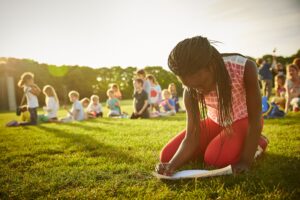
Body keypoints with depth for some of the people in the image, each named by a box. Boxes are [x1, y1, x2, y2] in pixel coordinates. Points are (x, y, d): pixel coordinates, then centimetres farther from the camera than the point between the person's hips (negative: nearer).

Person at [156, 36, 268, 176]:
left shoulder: (244, 68, -33)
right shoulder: (191, 91, -24)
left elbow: (255, 121, -25)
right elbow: (191, 136, -24)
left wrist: (245, 161, -30)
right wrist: (172, 165, -40)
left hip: (244, 119, -4)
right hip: (215, 121, 4)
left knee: (215, 158, -32)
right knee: (167, 155, -4)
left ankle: (257, 141, 0)